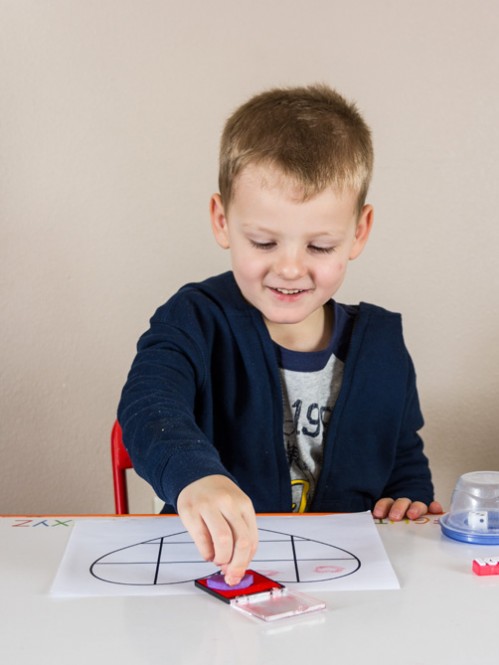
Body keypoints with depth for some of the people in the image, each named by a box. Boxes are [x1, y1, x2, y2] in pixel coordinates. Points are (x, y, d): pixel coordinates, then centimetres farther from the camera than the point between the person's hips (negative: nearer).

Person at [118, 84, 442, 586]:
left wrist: (409, 505, -2)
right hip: (208, 568, -3)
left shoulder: (381, 344, 5)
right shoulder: (195, 323, -7)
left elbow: (406, 460, 20)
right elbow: (150, 410, -28)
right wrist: (194, 475, -48)